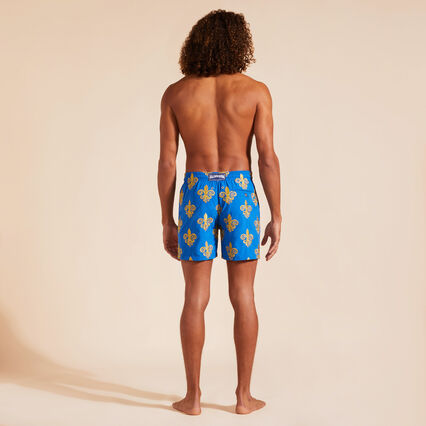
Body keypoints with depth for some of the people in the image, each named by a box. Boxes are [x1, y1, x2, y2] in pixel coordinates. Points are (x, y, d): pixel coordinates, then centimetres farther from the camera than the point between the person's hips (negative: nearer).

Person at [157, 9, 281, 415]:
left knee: (196, 298, 6)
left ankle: (193, 396, 11)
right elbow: (268, 159, -7)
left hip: (197, 194, 1)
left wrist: (167, 221, 6)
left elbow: (167, 162, -1)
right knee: (243, 296, 7)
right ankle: (244, 395, 12)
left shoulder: (175, 93, 0)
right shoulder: (256, 91, -3)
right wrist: (277, 218, 0)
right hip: (239, 193, 0)